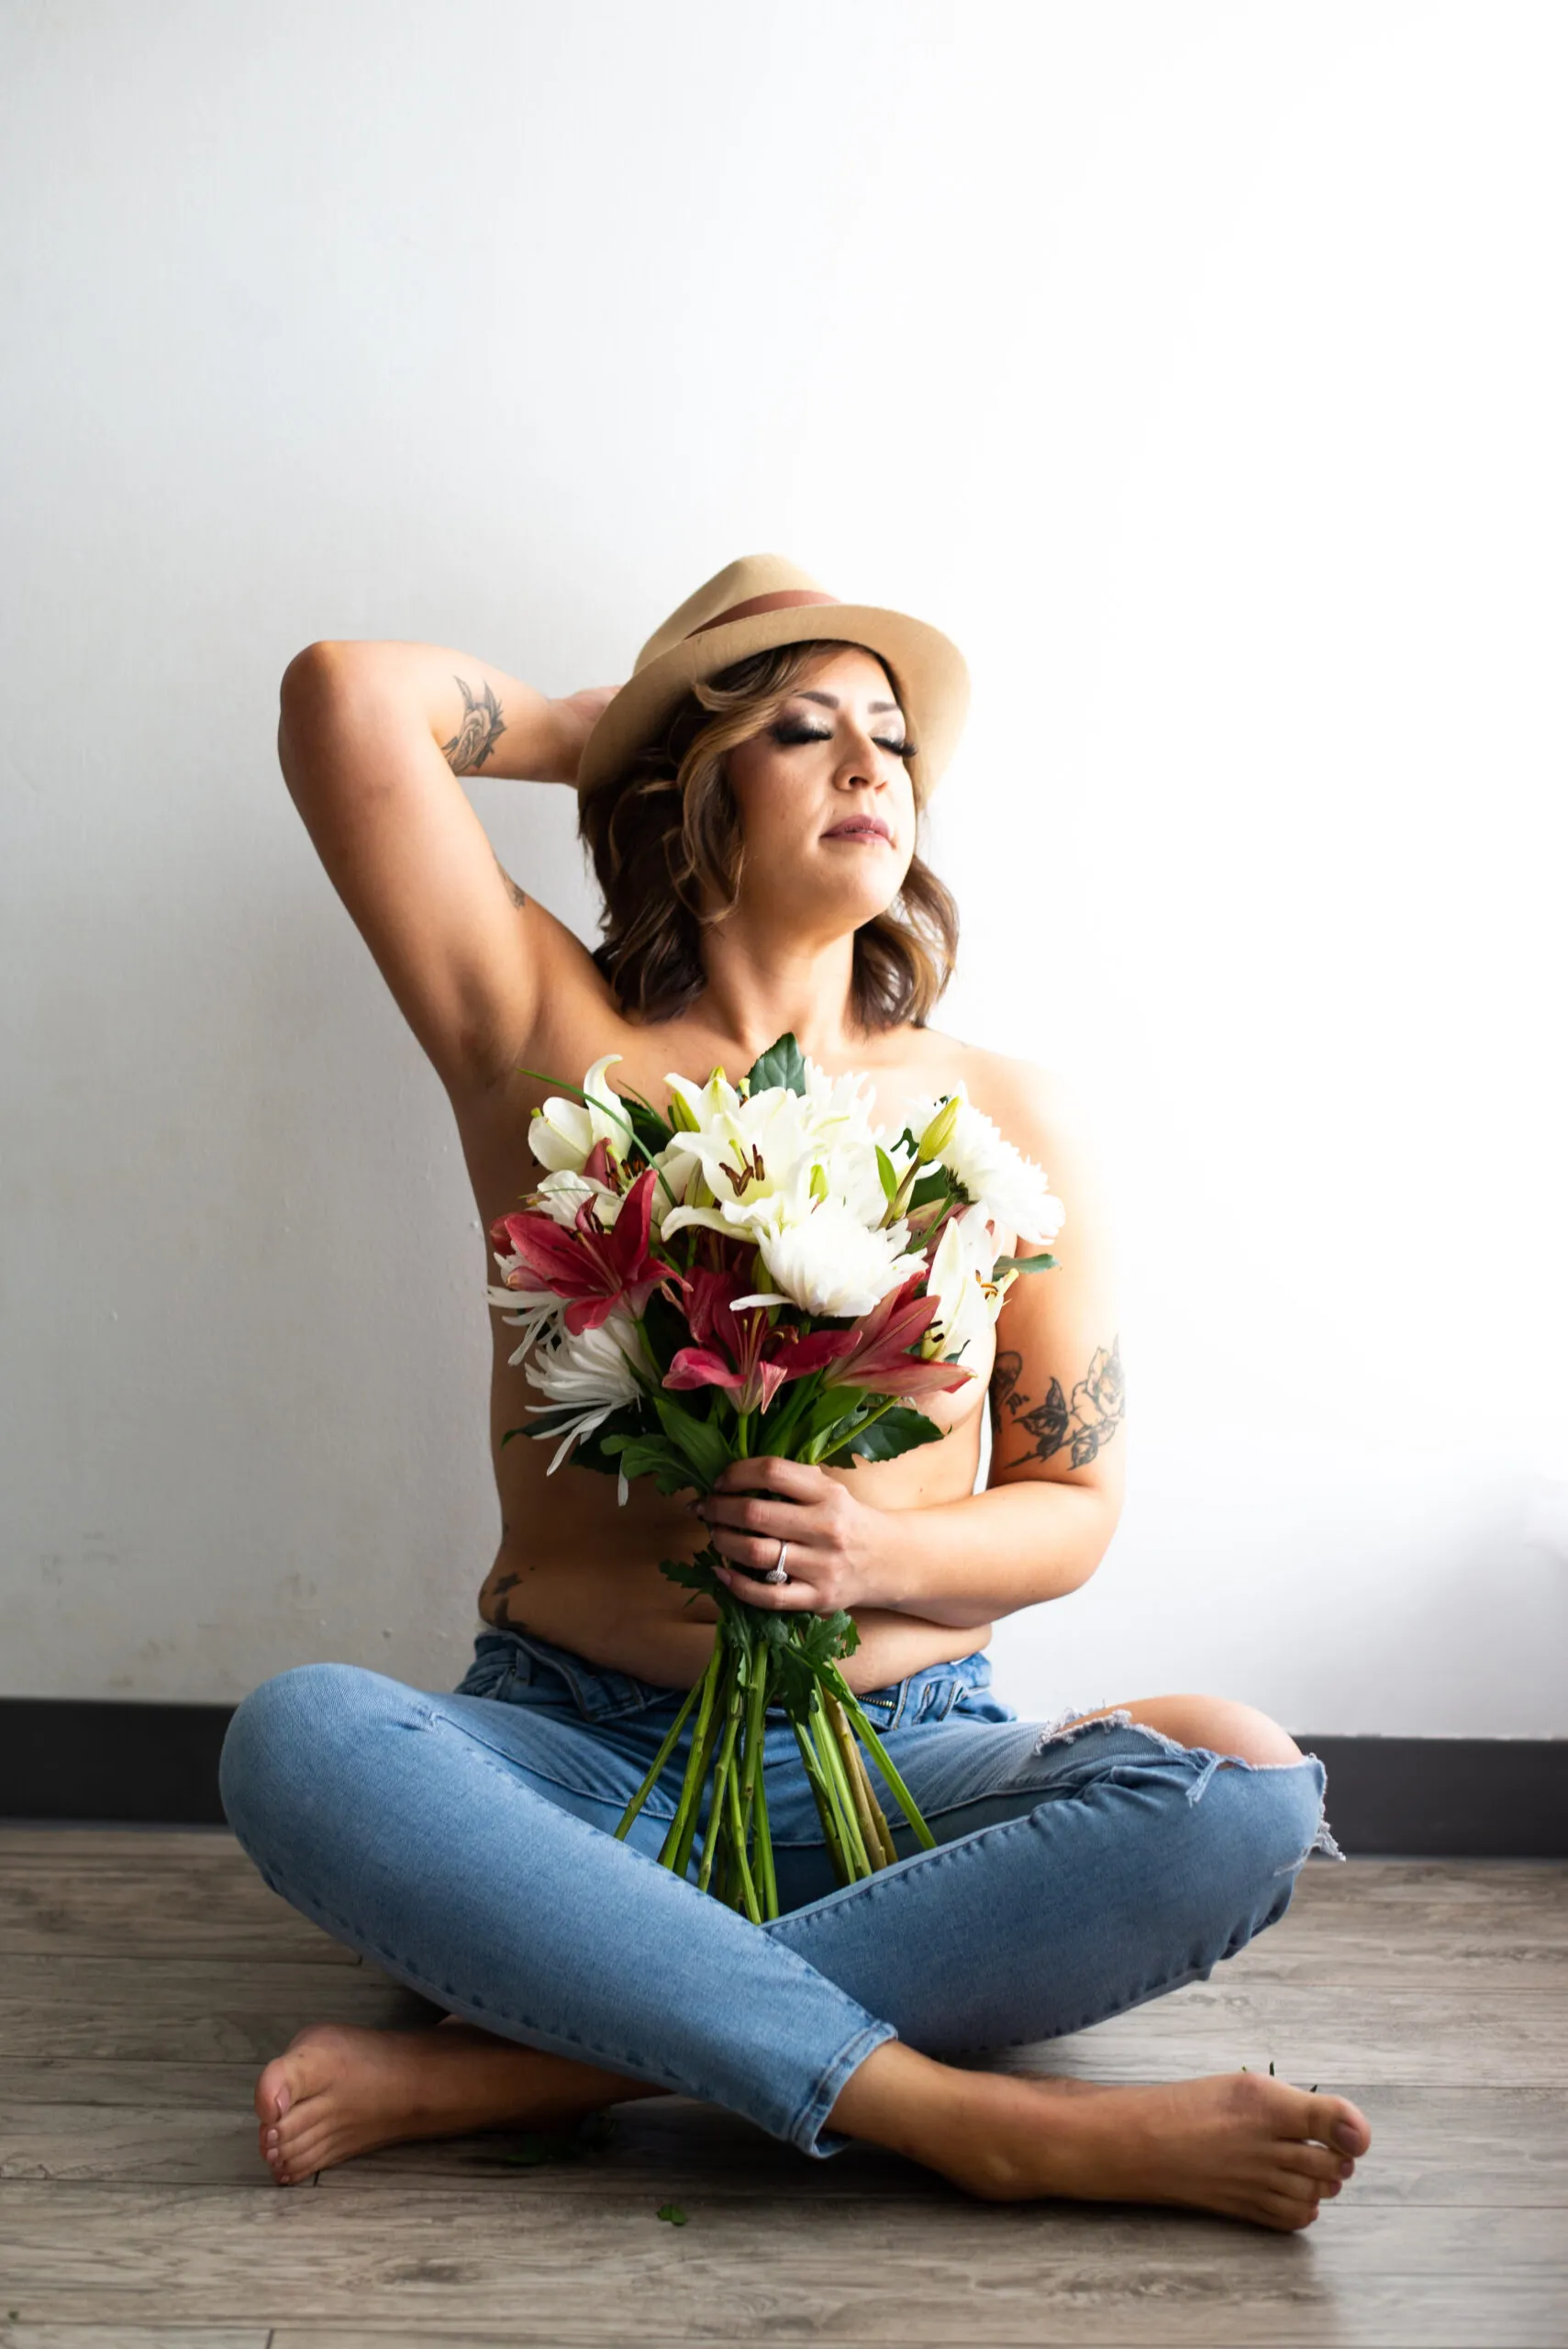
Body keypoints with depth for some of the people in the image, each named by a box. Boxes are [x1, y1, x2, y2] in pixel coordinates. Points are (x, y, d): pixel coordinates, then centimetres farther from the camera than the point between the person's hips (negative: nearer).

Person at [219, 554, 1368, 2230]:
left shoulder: (1005, 1118, 6)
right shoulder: (551, 1043, 2)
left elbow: (1073, 1511, 9)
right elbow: (346, 696, -9)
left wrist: (877, 1553, -12)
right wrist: (585, 721, 9)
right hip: (571, 1756, -1)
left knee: (1247, 1800, -27)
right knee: (299, 1742, -33)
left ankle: (512, 2066, -29)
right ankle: (980, 2120, -35)